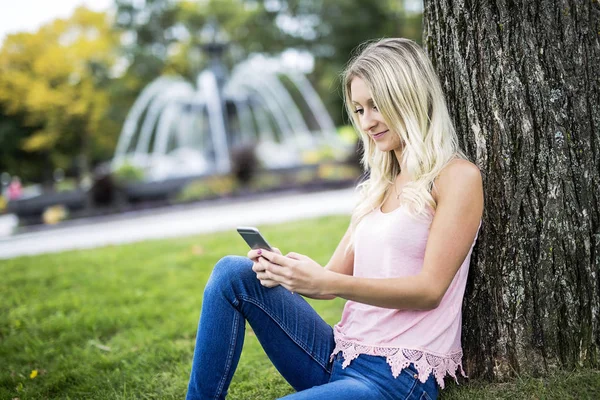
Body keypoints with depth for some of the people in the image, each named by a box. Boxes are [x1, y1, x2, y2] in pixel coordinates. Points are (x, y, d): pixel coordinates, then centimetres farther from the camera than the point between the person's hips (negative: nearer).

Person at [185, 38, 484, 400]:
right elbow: (333, 280, 11)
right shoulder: (380, 185, 17)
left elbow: (430, 289, -13)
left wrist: (328, 283, -24)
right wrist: (284, 271, -10)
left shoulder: (457, 177, -4)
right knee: (232, 273, -10)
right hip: (341, 357, 7)